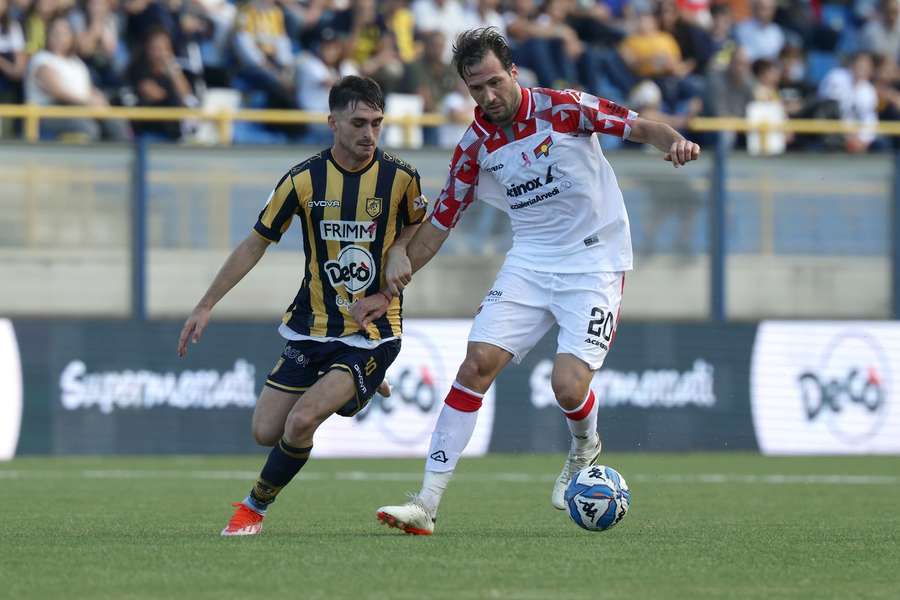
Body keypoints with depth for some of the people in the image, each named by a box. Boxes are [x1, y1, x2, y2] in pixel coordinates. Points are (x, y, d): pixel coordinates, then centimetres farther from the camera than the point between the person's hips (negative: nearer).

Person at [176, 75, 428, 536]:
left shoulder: (400, 178, -10)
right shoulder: (304, 179, -8)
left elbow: (416, 223, 14)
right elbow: (255, 243, 1)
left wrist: (400, 252, -9)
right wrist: (205, 306, 0)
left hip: (372, 334, -3)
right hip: (311, 326, 3)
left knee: (301, 420, -21)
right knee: (265, 432, 5)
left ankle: (255, 506, 5)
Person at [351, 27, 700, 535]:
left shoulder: (563, 108, -11)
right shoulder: (475, 146, 1)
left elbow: (639, 127, -8)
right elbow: (441, 223, 9)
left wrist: (675, 142, -32)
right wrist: (389, 291, 8)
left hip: (595, 264, -4)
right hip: (530, 262, 4)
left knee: (569, 386, -18)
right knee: (478, 363, -13)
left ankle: (585, 450, 22)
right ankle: (428, 503, -12)